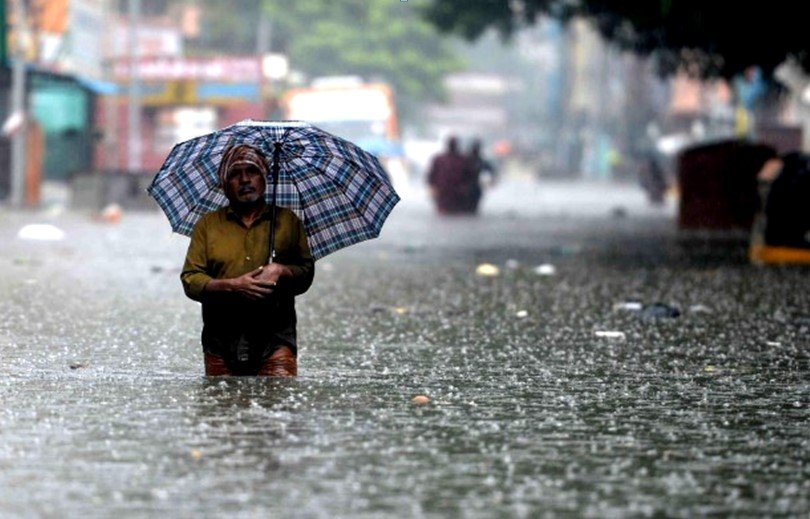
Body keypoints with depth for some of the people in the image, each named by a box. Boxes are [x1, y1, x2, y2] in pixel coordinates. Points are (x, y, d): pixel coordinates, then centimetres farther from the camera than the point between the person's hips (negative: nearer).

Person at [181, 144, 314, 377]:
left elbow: (307, 273, 14)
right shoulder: (207, 225, 13)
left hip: (274, 342, -1)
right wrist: (232, 286, -11)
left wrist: (281, 271, -8)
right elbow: (190, 281, 5)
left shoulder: (287, 220, 15)